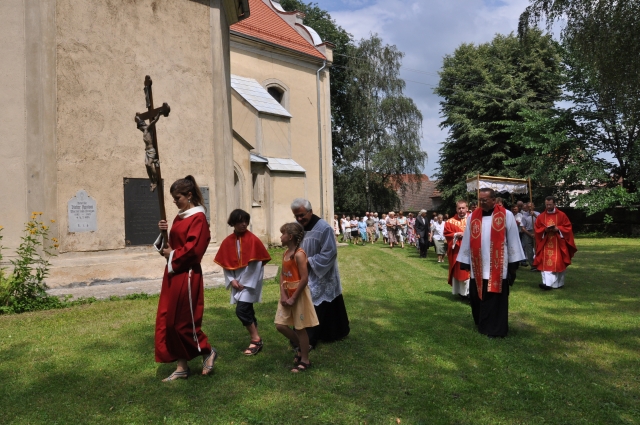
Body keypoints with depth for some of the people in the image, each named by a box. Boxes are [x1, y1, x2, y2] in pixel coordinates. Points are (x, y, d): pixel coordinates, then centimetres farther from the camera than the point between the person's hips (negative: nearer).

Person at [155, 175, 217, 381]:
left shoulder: (198, 218, -12)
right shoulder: (180, 217, 15)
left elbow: (193, 249, -20)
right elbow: (172, 244, 17)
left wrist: (172, 255, -8)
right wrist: (164, 233, -2)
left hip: (187, 275, -9)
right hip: (173, 274, 9)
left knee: (184, 320, -2)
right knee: (168, 320, 9)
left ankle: (208, 351, 21)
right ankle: (182, 367, 18)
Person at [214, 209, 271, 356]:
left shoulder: (253, 240, -13)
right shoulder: (227, 242, 0)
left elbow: (259, 263, -12)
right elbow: (225, 264, 6)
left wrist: (249, 282, -11)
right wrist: (232, 280, -5)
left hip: (250, 280, -5)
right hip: (237, 282, 5)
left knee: (241, 311, -11)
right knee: (247, 311, 11)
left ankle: (256, 340, 4)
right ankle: (256, 339, 24)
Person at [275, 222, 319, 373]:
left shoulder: (299, 254, -19)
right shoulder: (285, 253, 7)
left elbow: (304, 279, -22)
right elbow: (282, 275, 7)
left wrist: (293, 298, -17)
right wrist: (283, 295, -6)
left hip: (298, 295, -8)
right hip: (287, 294, 8)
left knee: (300, 328, 3)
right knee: (280, 325, 9)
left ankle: (305, 360, 19)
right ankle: (301, 348, 30)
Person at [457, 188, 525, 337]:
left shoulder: (506, 215, -3)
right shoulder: (473, 216, 5)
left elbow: (513, 240, -1)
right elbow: (467, 240, 6)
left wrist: (513, 263, -1)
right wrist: (464, 261, 4)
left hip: (498, 267, -3)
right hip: (478, 266, 3)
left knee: (496, 299, 4)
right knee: (477, 298, 11)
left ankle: (495, 329, 17)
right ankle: (482, 325, 32)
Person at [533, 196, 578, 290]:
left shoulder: (562, 215, 1)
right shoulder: (541, 217, 6)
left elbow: (568, 227, -1)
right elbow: (537, 229, 4)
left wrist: (558, 229, -16)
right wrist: (545, 230, -15)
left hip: (558, 244, -1)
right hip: (545, 244, 1)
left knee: (559, 263, 4)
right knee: (546, 263, -5)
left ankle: (558, 283, 18)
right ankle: (548, 283, -8)